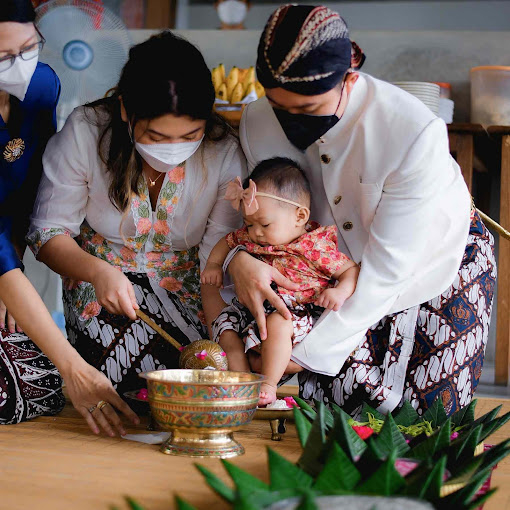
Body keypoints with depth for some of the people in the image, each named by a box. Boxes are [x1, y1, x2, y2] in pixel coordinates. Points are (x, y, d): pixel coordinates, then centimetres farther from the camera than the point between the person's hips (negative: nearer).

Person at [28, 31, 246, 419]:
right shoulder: (84, 133, -20)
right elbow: (49, 231, -11)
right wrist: (99, 272, -31)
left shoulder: (224, 152, -18)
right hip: (102, 280, -1)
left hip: (185, 288, 1)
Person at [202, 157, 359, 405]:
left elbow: (352, 270, -7)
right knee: (226, 320, -9)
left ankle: (268, 384, -26)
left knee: (278, 323, -35)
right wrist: (214, 265, 13)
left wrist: (341, 292, -25)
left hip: (302, 316, -7)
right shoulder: (250, 239, 6)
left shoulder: (316, 247, -12)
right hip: (258, 311, 7)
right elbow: (227, 242, 27)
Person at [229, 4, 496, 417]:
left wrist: (307, 353, -32)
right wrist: (237, 258, -36)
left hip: (439, 266, -3)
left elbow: (386, 267, -32)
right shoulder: (259, 121, -21)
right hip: (344, 279, 3)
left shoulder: (415, 132, -36)